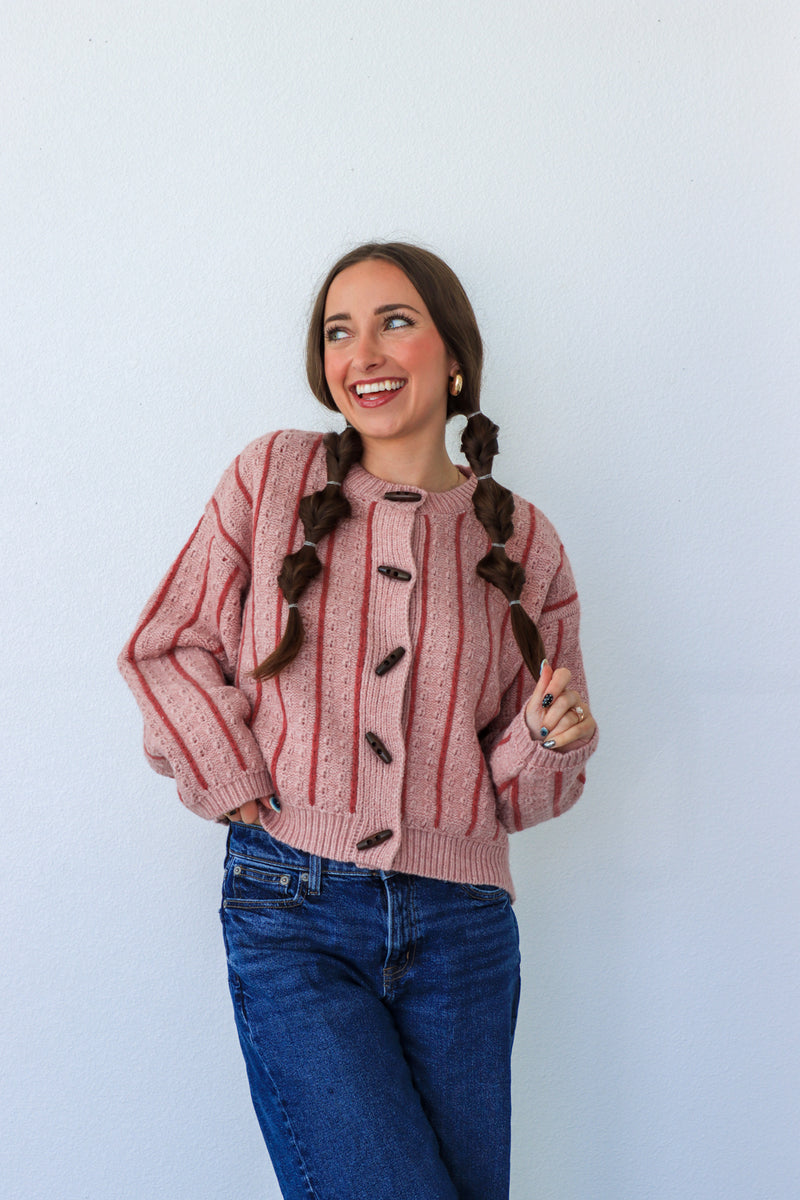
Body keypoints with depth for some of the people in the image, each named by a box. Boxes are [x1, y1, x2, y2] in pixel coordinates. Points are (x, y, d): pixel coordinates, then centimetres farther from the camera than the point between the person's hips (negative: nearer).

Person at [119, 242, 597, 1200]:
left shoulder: (524, 543, 6)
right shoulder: (274, 476, 3)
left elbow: (529, 788, 13)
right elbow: (165, 647, 8)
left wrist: (550, 735, -9)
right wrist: (236, 783, -4)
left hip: (461, 924, 3)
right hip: (290, 914, -2)